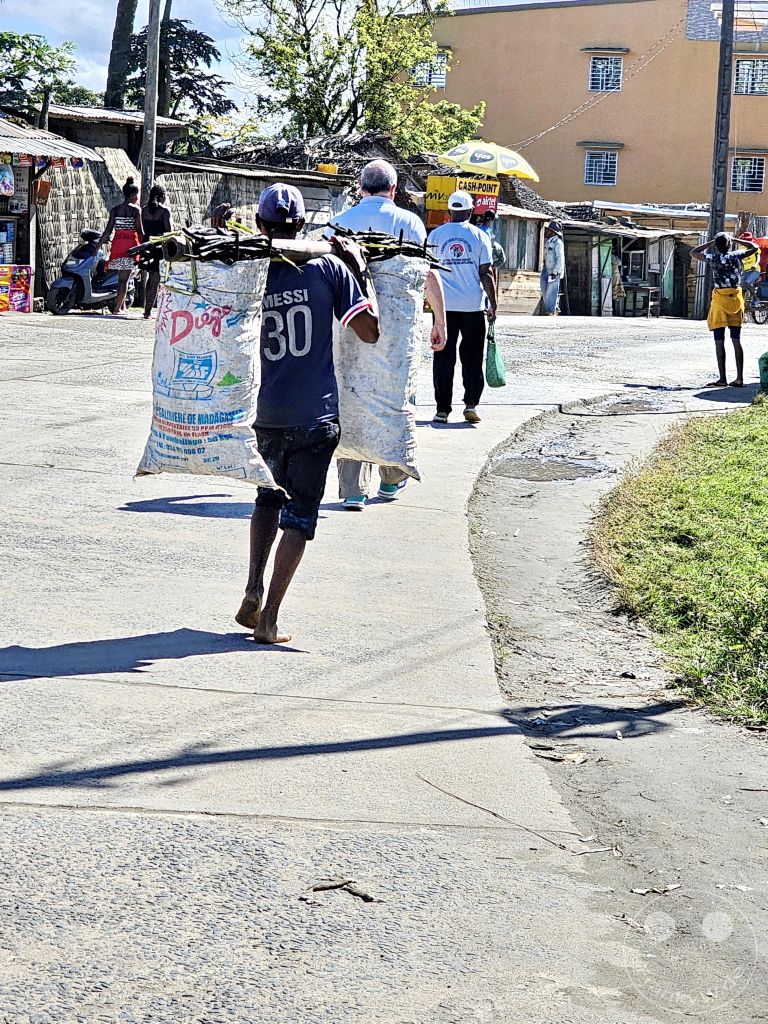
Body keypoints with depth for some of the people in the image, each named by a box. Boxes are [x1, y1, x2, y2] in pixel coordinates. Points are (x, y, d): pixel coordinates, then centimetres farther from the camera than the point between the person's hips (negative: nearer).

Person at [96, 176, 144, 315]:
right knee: (125, 279, -2)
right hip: (131, 244, -5)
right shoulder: (136, 209, -6)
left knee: (121, 278, 16)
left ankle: (123, 307, 20)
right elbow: (140, 231, -8)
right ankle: (117, 308, -6)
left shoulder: (115, 209, 6)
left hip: (117, 244, 5)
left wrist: (98, 246, 6)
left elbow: (108, 230, 1)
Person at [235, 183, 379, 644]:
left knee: (269, 497, 25)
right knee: (299, 513, 6)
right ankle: (269, 618, 3)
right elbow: (370, 331, -5)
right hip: (315, 413, -2)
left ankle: (254, 588, 9)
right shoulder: (328, 267, -7)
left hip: (265, 411, 2)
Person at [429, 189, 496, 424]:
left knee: (443, 357, 4)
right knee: (472, 356, 8)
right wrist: (493, 304, 3)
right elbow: (486, 273, -2)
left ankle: (442, 409, 2)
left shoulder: (436, 235, 4)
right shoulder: (479, 236, 0)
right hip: (473, 305, -1)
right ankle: (471, 403, 2)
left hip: (444, 305, 1)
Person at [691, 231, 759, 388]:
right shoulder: (736, 255, 0)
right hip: (736, 298, 3)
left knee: (719, 342, 0)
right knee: (737, 340, 5)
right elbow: (754, 247, 19)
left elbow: (693, 252, 12)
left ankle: (722, 378, -4)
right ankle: (739, 378, 3)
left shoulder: (713, 258, -6)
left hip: (720, 300, -3)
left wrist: (711, 242, 13)